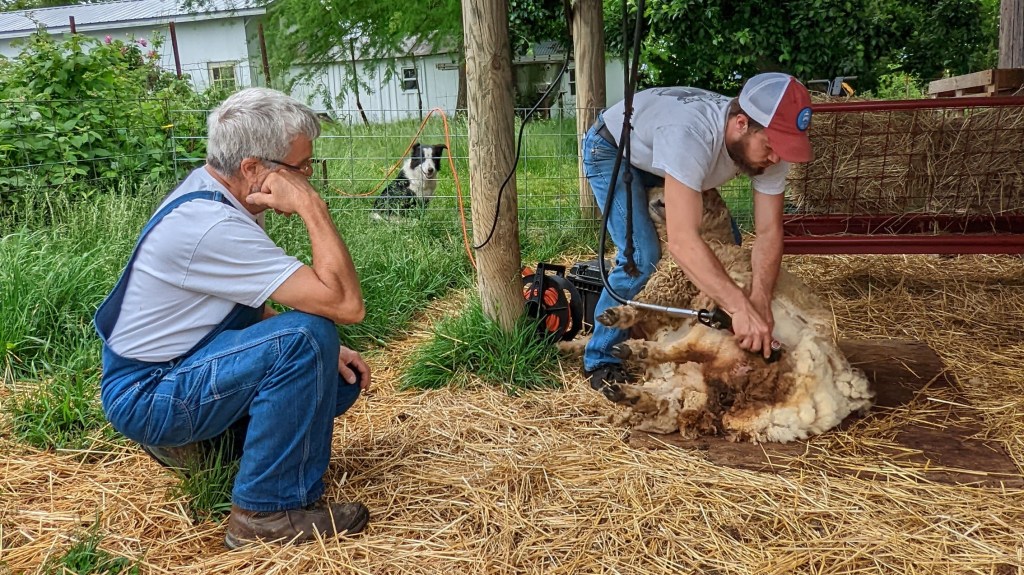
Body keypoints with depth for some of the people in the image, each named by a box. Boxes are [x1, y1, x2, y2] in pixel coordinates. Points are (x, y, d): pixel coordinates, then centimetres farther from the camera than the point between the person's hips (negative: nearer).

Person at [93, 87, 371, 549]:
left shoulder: (212, 193, 0)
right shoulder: (212, 227, -29)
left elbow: (252, 309, 9)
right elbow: (346, 304, -33)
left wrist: (320, 351, -3)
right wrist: (312, 207, -27)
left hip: (186, 364, 9)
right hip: (145, 395, -9)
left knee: (342, 378, 5)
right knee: (304, 337, -29)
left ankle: (199, 438, 15)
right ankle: (270, 510, -16)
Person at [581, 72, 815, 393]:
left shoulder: (767, 142, -24)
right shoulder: (691, 136, -45)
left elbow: (769, 231, -22)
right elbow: (682, 241, -51)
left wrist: (760, 299, -37)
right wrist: (740, 306, -54)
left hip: (660, 158, 7)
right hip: (611, 149, -7)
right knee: (642, 256, -22)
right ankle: (601, 360, -4)